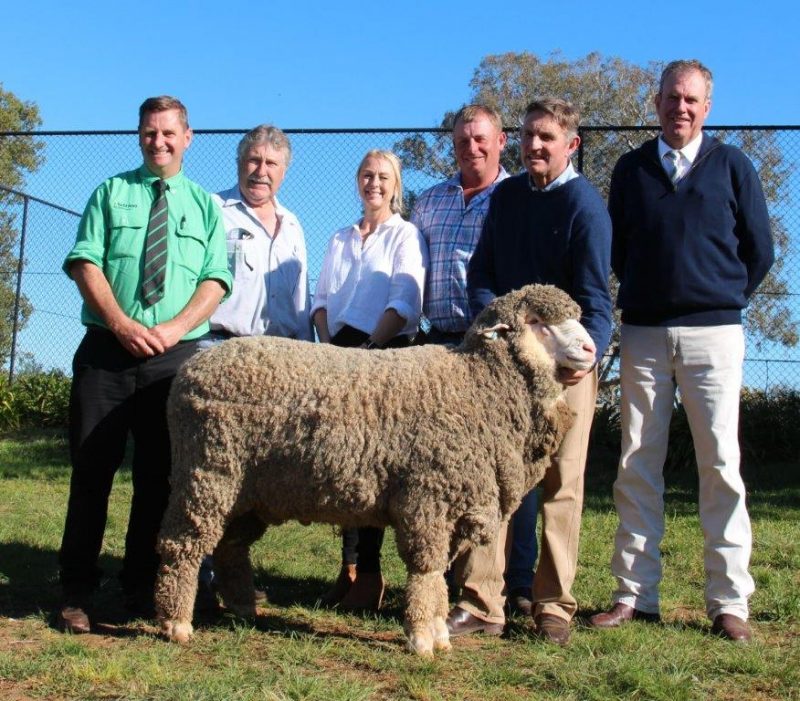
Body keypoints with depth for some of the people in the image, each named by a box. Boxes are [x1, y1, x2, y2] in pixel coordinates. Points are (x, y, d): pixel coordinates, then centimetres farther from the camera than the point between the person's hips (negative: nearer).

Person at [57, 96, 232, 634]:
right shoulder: (111, 193, 12)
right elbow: (84, 262, 1)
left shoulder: (206, 205, 13)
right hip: (106, 351, -1)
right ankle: (76, 594, 8)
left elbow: (216, 280, 3)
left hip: (176, 357, 1)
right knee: (92, 471, 0)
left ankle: (142, 589, 18)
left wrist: (173, 328, -13)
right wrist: (121, 323, -14)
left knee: (158, 475, 7)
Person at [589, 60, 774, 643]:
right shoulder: (632, 168, 11)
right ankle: (635, 595, 10)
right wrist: (644, 296, 11)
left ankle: (729, 602, 3)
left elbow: (759, 249, 9)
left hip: (712, 333, -2)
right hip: (643, 334, 2)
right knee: (637, 468, 3)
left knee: (721, 465, -3)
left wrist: (724, 301, 9)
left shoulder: (732, 166, 6)